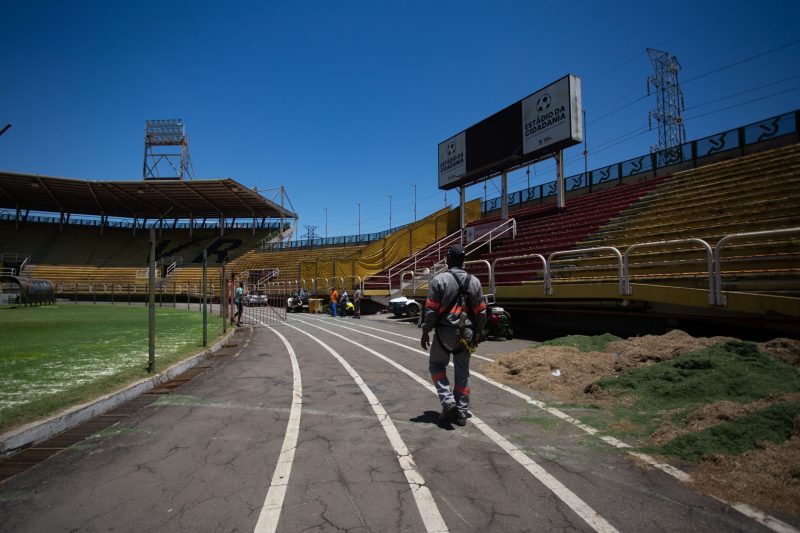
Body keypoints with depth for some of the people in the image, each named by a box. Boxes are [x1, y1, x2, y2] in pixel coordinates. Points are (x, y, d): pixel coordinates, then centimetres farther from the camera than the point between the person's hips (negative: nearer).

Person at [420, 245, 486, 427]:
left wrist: (425, 332, -2)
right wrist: (477, 333, 17)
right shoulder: (474, 281, 5)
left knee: (436, 365, 14)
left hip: (445, 332, -4)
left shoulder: (439, 279, -9)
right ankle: (461, 413, 16)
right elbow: (481, 311, 6)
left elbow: (431, 309, -11)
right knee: (463, 372, 12)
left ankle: (448, 401, -3)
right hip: (466, 334, 4)